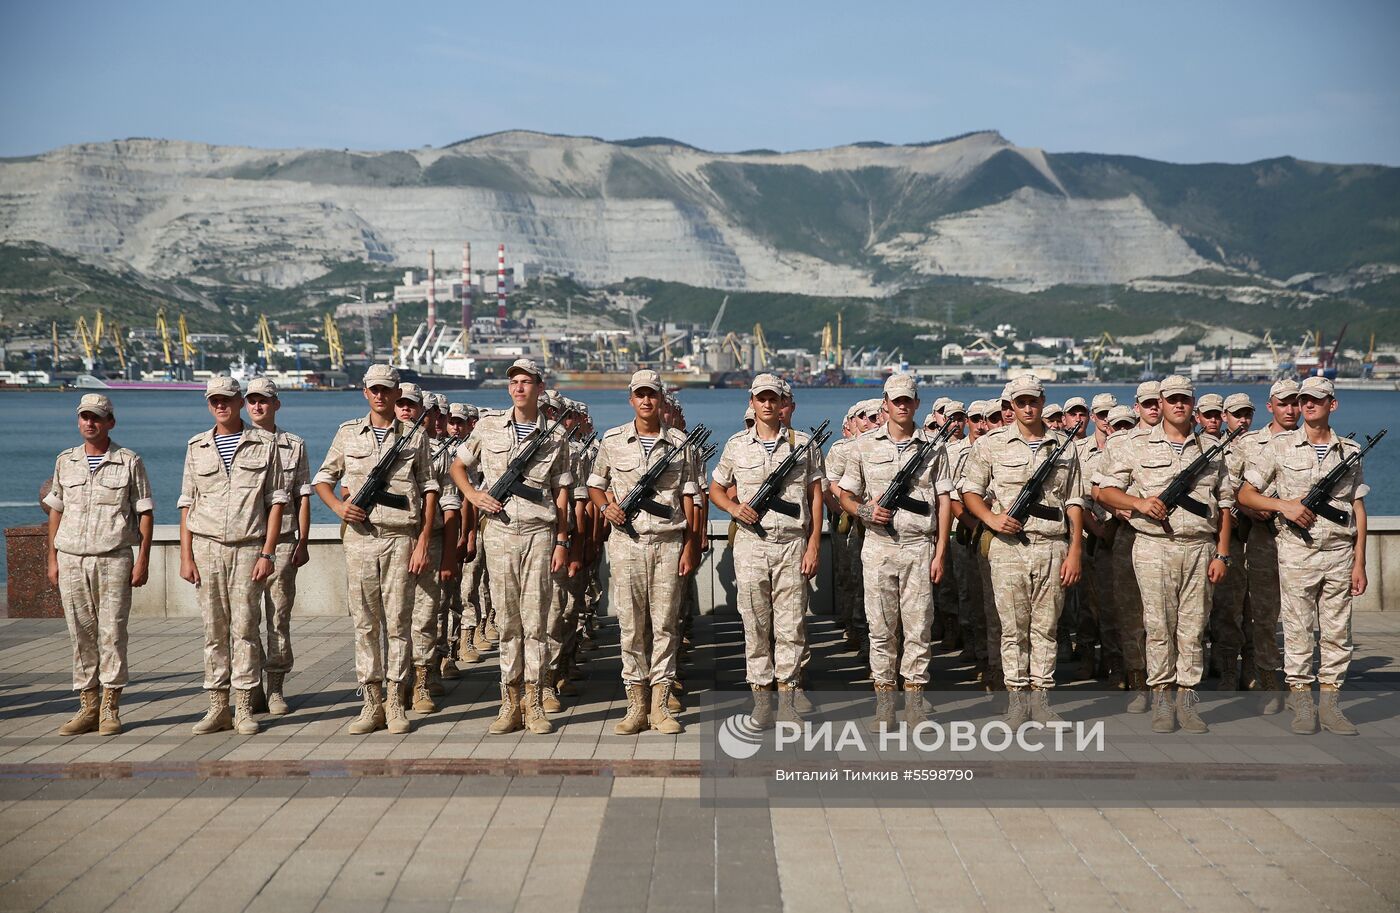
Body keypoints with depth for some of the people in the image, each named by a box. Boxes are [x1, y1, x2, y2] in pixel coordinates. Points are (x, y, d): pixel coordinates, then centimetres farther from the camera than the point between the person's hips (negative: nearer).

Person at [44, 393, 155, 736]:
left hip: (114, 558, -3)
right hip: (71, 559, 3)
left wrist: (143, 560, -5)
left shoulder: (130, 462, 2)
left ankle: (110, 709, 2)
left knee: (112, 633, -4)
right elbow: (55, 511, 15)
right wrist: (52, 559, 9)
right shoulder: (65, 462, 12)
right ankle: (88, 706, 11)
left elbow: (145, 513, 1)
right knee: (81, 634, 5)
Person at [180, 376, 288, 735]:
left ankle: (244, 709, 2)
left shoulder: (265, 444, 4)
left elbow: (276, 501, 1)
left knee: (244, 628, -4)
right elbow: (187, 503, 10)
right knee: (214, 630, 3)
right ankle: (218, 707, 8)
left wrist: (268, 553, -7)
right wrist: (185, 556, 2)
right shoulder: (197, 447, 11)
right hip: (206, 546, 2)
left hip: (248, 547, -2)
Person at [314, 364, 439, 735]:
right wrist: (338, 506, -3)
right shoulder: (348, 433, 10)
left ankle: (395, 703, 6)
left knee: (398, 622, -1)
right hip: (360, 536, 2)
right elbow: (322, 479, 17)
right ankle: (372, 703, 10)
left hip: (401, 538, -2)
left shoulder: (415, 436, 5)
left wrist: (423, 541, -4)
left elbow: (429, 489, 3)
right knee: (365, 623, 4)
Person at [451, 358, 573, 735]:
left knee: (535, 619, 0)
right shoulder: (489, 425, 7)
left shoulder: (553, 437, 6)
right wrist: (472, 494, -2)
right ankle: (510, 702, 10)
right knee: (507, 619, 4)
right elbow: (458, 466, 17)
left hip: (539, 533, 0)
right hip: (499, 530, 1)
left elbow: (561, 494, 8)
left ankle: (534, 704, 5)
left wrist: (562, 541, 2)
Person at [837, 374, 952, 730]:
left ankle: (914, 697, 9)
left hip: (919, 547, 0)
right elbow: (845, 496, 11)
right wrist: (865, 511, -11)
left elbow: (944, 501, 6)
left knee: (919, 626, 1)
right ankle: (884, 697, 10)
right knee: (881, 626, 3)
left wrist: (940, 551, 0)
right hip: (879, 546, 0)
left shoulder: (933, 446, 6)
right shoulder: (865, 445, 7)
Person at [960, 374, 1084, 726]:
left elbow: (1074, 503, 9)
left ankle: (1041, 696, 11)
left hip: (1052, 547, 2)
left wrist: (1074, 552, 2)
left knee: (1045, 626, 5)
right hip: (1008, 546, -1)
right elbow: (970, 490, 6)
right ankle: (1016, 697, 8)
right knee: (1013, 627, 2)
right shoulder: (991, 444, 4)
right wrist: (990, 518, -12)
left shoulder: (1064, 447, 9)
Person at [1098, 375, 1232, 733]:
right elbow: (1105, 490, 6)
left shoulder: (1211, 448, 14)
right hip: (1154, 546, -2)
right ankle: (1162, 699, 6)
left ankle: (1187, 699, 9)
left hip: (1200, 547, 2)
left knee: (1193, 627, 3)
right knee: (1159, 626, -2)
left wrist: (1222, 554, 6)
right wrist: (1140, 503, -12)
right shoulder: (1137, 444, 6)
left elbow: (1224, 505, 13)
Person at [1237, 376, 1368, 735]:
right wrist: (1285, 504, -14)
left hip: (1340, 552, 2)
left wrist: (1359, 563, 4)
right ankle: (1302, 704, 6)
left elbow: (1358, 509, 10)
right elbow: (1245, 495, 3)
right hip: (1297, 551, -2)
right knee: (1297, 630, -1)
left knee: (1337, 632, 4)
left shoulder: (1350, 450, 9)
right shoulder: (1280, 446, 2)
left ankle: (1329, 703, 11)